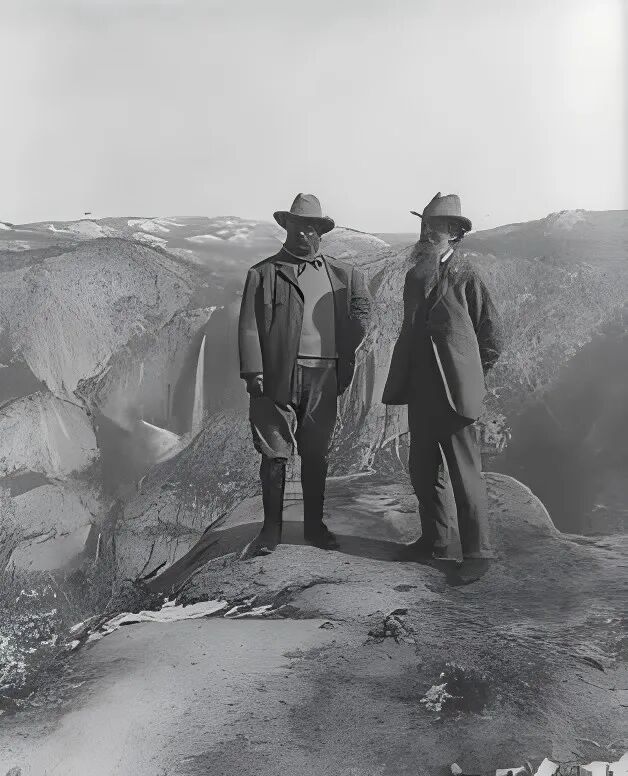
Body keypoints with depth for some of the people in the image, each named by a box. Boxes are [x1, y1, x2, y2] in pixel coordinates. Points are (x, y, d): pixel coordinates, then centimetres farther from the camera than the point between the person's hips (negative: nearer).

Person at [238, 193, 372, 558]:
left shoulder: (343, 274, 13)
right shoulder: (264, 273, 3)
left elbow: (363, 306, 24)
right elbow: (250, 326, -2)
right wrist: (253, 373, -12)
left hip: (324, 379, 3)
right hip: (279, 376, -3)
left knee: (317, 454, 11)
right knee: (275, 453, 3)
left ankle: (315, 524, 25)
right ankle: (272, 529, 16)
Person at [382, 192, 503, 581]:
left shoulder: (466, 276, -7)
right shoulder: (415, 275, 11)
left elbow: (492, 334, -1)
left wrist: (469, 376, 5)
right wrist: (405, 379, 15)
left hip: (454, 392, -7)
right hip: (420, 391, 7)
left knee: (465, 474, -2)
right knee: (423, 472, 14)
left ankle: (477, 552, 11)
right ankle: (438, 541, 29)